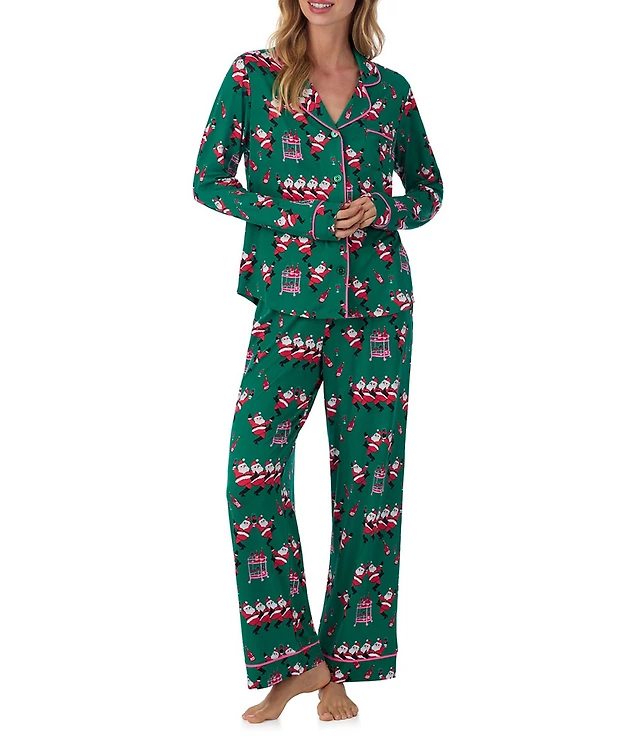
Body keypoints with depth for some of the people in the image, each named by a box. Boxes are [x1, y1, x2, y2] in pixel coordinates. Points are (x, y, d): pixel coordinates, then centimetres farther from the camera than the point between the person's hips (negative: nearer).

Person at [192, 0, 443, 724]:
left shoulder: (390, 89, 8)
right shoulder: (252, 75, 4)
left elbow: (429, 188, 16)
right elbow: (208, 178, 5)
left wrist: (382, 213, -5)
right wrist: (286, 219, -8)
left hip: (376, 307, 1)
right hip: (289, 301, -1)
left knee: (367, 478, 2)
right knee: (253, 468, -14)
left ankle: (341, 667, 14)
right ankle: (293, 659, -1)